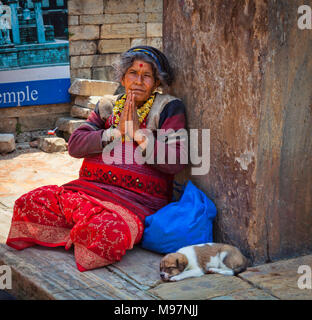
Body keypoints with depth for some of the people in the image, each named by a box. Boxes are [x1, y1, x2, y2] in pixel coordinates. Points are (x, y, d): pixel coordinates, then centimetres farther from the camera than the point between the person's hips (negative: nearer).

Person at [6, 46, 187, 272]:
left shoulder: (169, 108, 3)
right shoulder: (108, 105, 17)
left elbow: (176, 162, -9)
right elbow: (75, 145, 6)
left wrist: (139, 134, -9)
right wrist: (115, 132, -5)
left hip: (136, 200, -4)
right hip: (89, 189, 5)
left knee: (109, 232, -37)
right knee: (29, 204, -16)